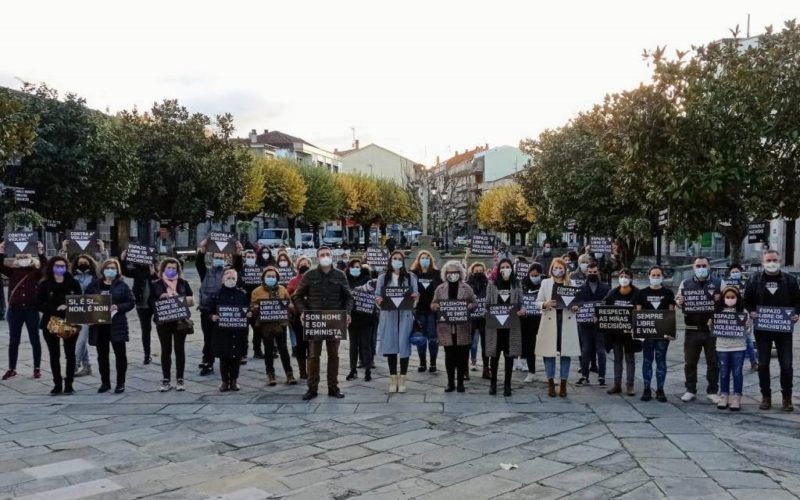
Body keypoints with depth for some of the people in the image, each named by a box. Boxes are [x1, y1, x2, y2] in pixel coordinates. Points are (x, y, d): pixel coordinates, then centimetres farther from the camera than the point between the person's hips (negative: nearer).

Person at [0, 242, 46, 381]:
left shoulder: (36, 271, 1)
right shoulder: (12, 270, 7)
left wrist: (41, 253, -26)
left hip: (32, 310, -2)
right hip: (15, 310, 2)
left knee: (35, 340, 5)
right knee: (13, 340, 9)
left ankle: (37, 368, 14)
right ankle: (11, 369, 19)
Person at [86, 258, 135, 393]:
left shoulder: (122, 285, 2)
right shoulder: (94, 285, 9)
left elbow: (131, 302, -1)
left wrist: (118, 307, -15)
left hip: (117, 325, -3)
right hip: (99, 324, 3)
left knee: (120, 354, 1)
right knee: (102, 355, 9)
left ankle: (120, 383, 10)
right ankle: (105, 382, 19)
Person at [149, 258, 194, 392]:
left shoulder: (183, 283, 5)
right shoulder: (155, 284, 4)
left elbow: (191, 301, 3)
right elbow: (151, 303, 2)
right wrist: (161, 300, -15)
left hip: (180, 321, 0)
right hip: (163, 322, 0)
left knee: (179, 350, 4)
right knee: (166, 350, 5)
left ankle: (180, 380, 11)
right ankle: (165, 381, 12)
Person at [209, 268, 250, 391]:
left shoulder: (243, 293, 4)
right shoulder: (217, 294, 1)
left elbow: (249, 308, 9)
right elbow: (210, 310, 4)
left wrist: (249, 314, -12)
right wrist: (213, 317, -16)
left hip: (238, 330, 1)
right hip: (222, 330, -1)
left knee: (236, 356, 7)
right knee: (224, 357, 4)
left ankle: (234, 380, 20)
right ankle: (225, 380, 16)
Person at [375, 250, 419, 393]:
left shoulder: (410, 277, 8)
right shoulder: (383, 277, 9)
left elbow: (415, 294, 9)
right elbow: (377, 295, 7)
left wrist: (415, 296, -14)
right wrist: (378, 300, -15)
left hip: (405, 314, -1)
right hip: (388, 315, 1)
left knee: (404, 345, -4)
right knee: (390, 345, -1)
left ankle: (402, 379, 5)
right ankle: (393, 379, 8)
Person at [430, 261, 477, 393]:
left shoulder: (467, 288, 6)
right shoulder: (440, 289, 9)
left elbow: (474, 303, 9)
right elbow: (433, 304, 12)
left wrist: (470, 306, -13)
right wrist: (436, 306, -10)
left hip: (463, 327, -1)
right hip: (446, 327, 1)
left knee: (462, 355, 1)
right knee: (449, 355, 4)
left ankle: (460, 382, 12)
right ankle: (450, 383, 14)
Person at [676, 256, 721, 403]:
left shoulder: (718, 284, 3)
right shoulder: (685, 283, 7)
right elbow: (677, 300, 13)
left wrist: (720, 300, -16)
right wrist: (678, 301, -10)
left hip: (712, 329, -1)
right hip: (692, 329, 1)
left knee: (713, 362, 5)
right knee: (690, 362, 7)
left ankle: (713, 391, 16)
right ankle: (690, 390, 17)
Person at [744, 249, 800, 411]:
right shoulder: (754, 280, 2)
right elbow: (747, 301, 8)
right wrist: (751, 312, -9)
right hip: (762, 328, 0)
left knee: (786, 365, 2)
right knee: (763, 364, 6)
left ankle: (787, 397, 15)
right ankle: (766, 396, 16)